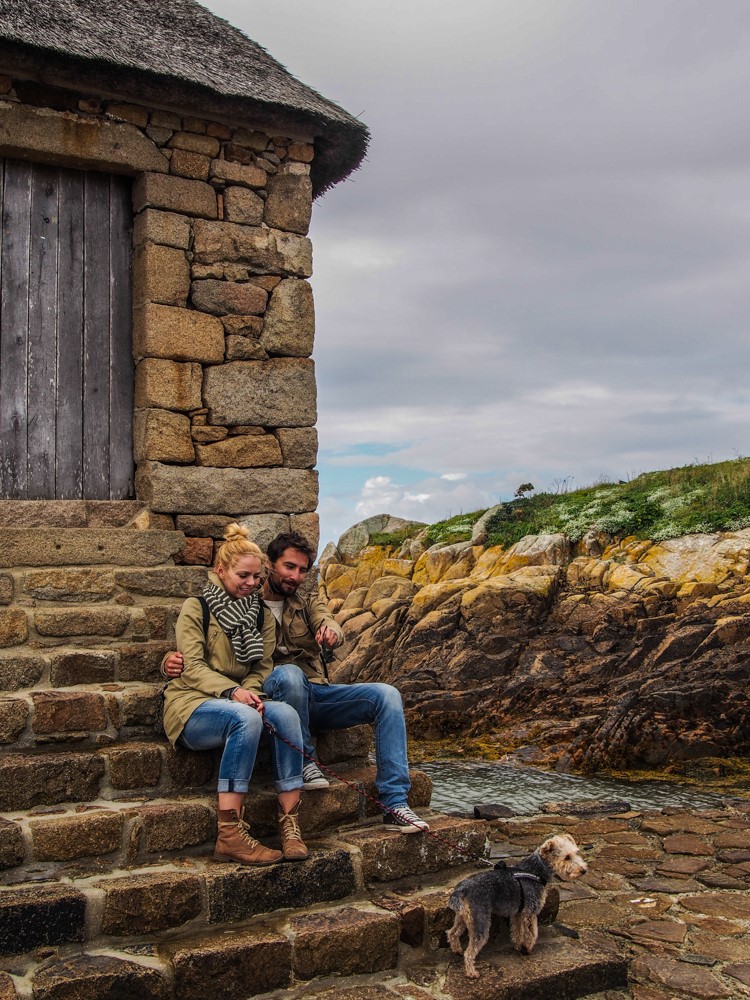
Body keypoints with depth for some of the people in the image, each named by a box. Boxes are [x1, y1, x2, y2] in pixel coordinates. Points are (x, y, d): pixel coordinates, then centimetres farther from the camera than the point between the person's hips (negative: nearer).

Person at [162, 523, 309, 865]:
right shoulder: (196, 608, 1)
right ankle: (230, 835, -38)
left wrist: (252, 692, -16)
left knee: (286, 713, -29)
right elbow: (192, 667, -9)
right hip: (192, 705, -4)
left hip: (241, 702, 4)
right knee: (245, 717, -37)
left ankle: (290, 824, -28)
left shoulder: (262, 615, 15)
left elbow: (263, 667, 8)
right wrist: (232, 691, -25)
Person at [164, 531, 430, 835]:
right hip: (271, 692, -4)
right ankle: (304, 761, -17)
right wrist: (172, 661, -19)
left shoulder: (310, 603, 19)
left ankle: (395, 804, -20)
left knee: (386, 695, -19)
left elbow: (328, 623, -5)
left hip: (318, 693, 4)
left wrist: (331, 632, -31)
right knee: (289, 673, -39)